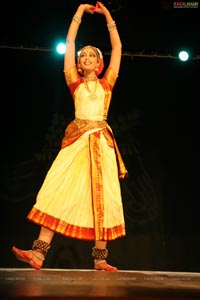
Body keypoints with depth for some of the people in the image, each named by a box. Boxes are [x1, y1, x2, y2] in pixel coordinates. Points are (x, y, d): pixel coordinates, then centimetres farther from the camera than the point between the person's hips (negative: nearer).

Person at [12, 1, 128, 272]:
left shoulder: (107, 83, 16)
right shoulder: (75, 83, 15)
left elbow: (117, 47, 19)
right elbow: (70, 42, 16)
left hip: (102, 142, 1)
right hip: (77, 140, -1)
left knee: (103, 196, -3)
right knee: (58, 192, -12)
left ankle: (100, 259, 0)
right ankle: (38, 253, -17)